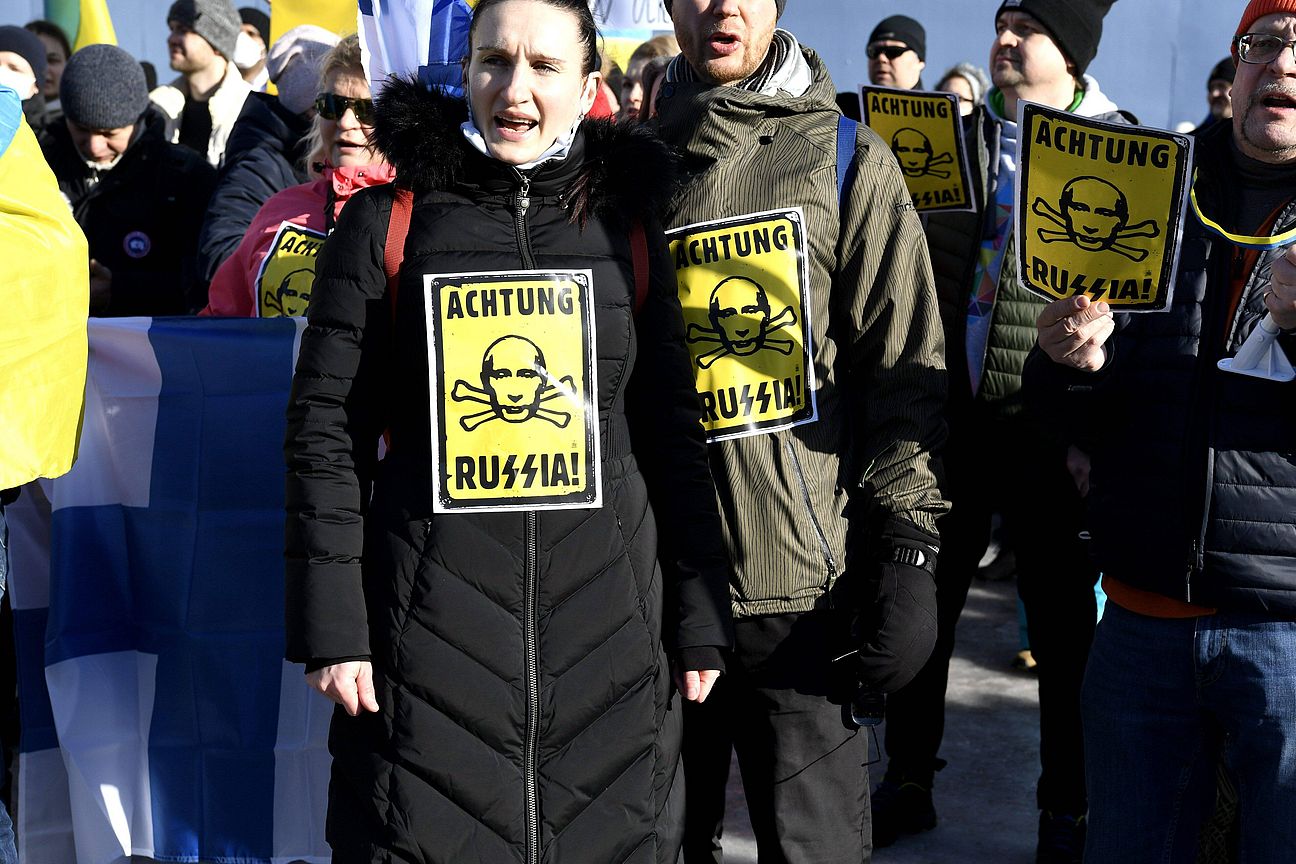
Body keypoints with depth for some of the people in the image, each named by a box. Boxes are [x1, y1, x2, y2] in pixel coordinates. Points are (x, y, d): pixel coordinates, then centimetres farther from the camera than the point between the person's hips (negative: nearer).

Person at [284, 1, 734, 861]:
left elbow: (674, 435, 8)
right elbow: (327, 430, -2)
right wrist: (331, 625, -7)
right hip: (433, 618, -2)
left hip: (608, 618, 2)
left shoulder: (628, 230, 5)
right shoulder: (386, 222, 0)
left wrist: (698, 619, 5)